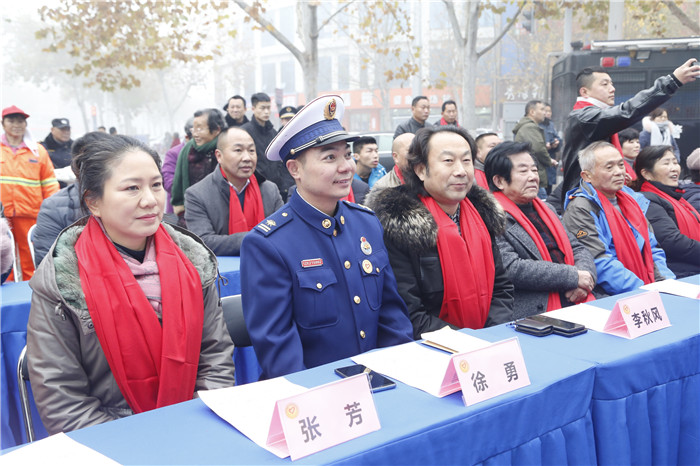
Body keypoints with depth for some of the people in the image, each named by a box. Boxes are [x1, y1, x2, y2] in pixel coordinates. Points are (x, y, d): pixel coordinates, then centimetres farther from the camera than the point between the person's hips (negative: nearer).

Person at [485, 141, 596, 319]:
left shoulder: (547, 210, 23)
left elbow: (578, 249, 24)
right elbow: (510, 269, -17)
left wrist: (586, 274, -1)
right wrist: (573, 277, -10)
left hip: (576, 304, 8)